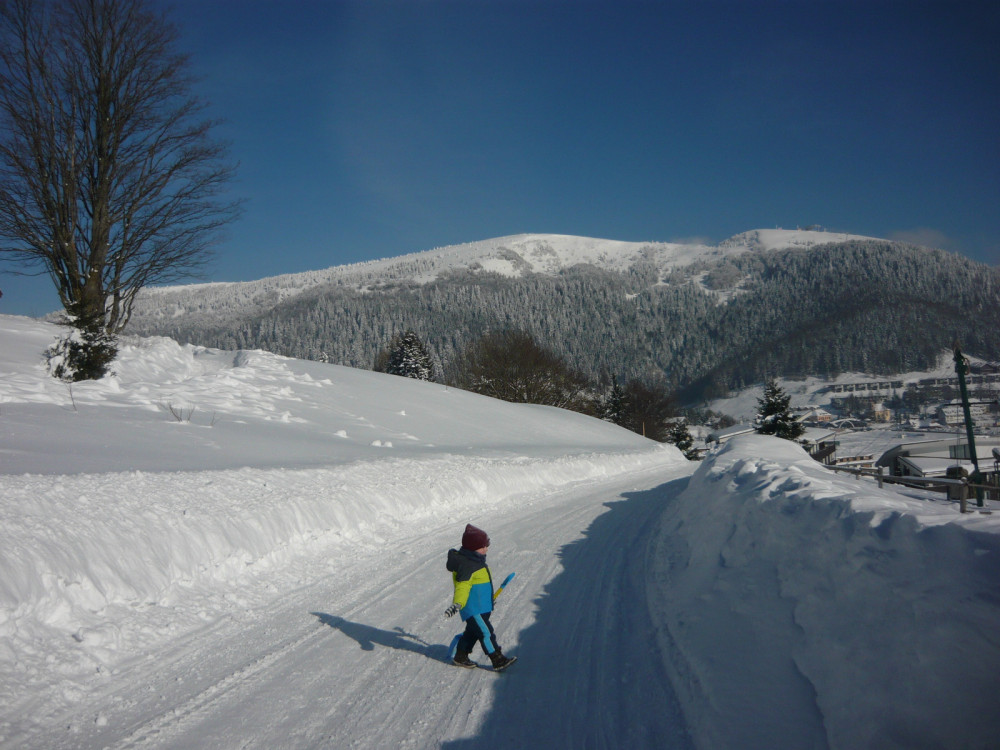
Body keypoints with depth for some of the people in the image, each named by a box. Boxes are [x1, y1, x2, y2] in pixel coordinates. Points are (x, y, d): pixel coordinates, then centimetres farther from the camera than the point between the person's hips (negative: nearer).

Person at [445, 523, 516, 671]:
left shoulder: (475, 561, 13)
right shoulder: (466, 565, -21)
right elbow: (462, 586, -28)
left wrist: (489, 598, 37)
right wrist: (457, 604, -40)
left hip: (481, 606, 11)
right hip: (472, 609, -11)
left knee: (473, 631, 18)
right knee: (486, 632, -9)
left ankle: (461, 656, 31)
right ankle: (498, 660, -4)